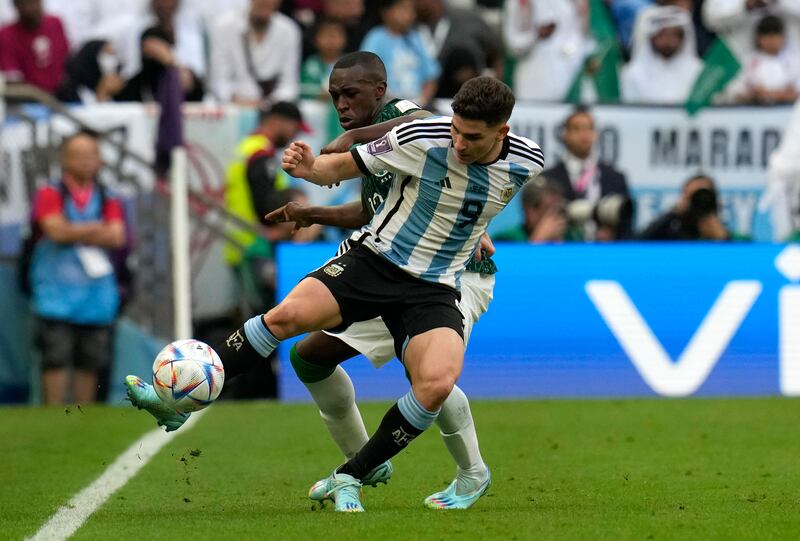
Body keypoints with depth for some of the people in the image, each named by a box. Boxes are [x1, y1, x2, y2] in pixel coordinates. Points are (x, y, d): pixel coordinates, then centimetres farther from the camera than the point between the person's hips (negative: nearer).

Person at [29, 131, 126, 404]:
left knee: (90, 363, 4)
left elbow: (117, 237, -3)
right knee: (56, 360, -10)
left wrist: (73, 234, -7)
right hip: (56, 295, -3)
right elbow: (56, 230, -13)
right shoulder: (49, 196, 3)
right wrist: (95, 229, -3)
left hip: (97, 297, 3)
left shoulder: (108, 201, 13)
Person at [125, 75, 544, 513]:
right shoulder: (423, 138, -15)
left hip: (434, 289, 1)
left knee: (437, 383, -26)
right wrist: (310, 168, -23)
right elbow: (343, 166, -5)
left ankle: (347, 480, -9)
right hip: (376, 259, -1)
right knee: (288, 315, -24)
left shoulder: (526, 164, -7)